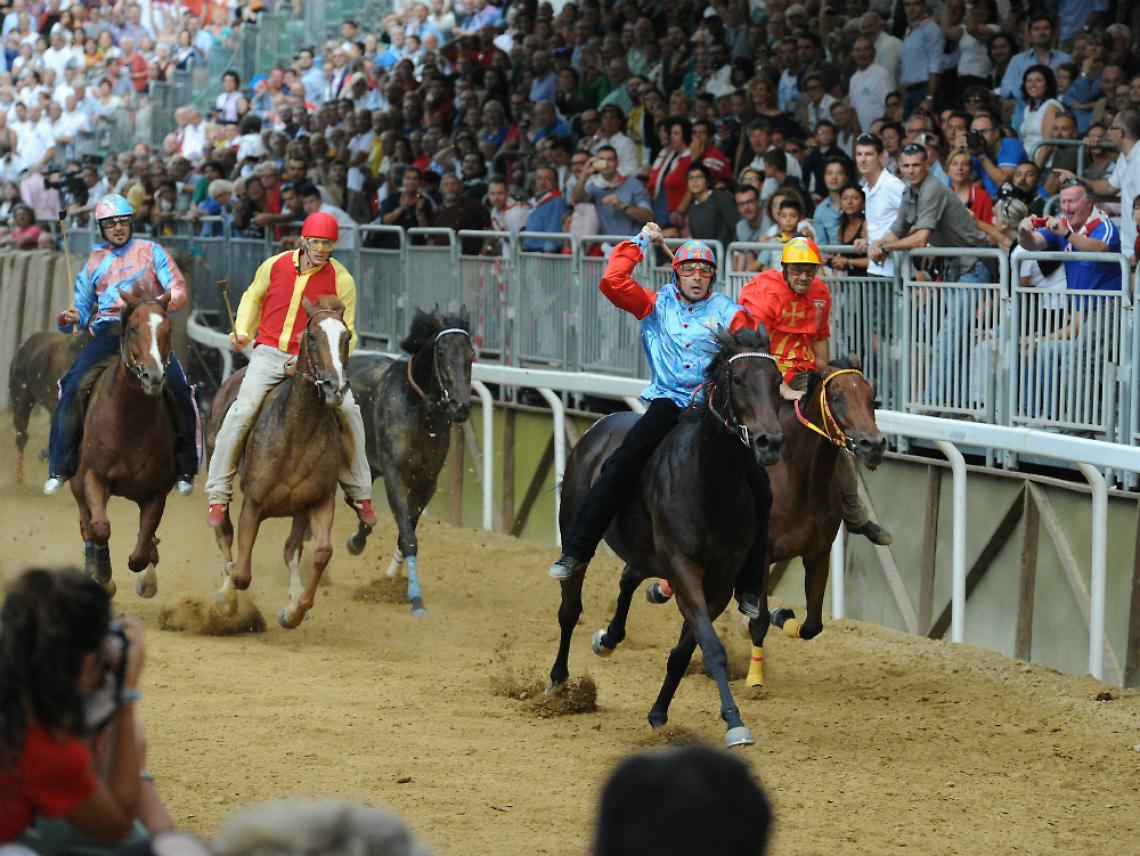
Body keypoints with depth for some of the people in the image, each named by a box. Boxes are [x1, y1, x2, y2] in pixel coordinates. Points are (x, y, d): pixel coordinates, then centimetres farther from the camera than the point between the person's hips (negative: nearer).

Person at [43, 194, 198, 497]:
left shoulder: (151, 252, 11)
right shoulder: (95, 262, 20)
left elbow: (179, 290, 2)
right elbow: (82, 308, 22)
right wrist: (71, 319, -2)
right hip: (107, 332, 2)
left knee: (177, 389, -23)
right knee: (74, 386, -21)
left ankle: (185, 469, -8)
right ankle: (60, 467, -13)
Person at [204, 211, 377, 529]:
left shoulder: (341, 279, -2)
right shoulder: (275, 265, 2)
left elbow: (346, 330, 3)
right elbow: (253, 298, 20)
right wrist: (242, 332, 5)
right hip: (269, 353, 0)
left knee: (348, 410, -16)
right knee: (243, 409, -21)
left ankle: (359, 492, 4)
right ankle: (218, 493, -10)